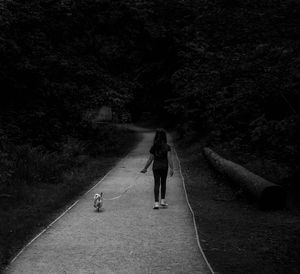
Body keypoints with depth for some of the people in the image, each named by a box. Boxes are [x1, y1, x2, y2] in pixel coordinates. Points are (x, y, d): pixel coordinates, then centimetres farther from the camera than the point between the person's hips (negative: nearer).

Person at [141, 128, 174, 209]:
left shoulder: (154, 147, -4)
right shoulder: (167, 146, -7)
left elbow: (150, 159, -3)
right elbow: (169, 158, -13)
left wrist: (145, 168, 5)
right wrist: (171, 168, -12)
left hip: (155, 167, 0)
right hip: (164, 166, 0)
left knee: (157, 184, 3)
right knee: (163, 183, 18)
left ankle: (156, 203, -4)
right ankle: (162, 200, 19)